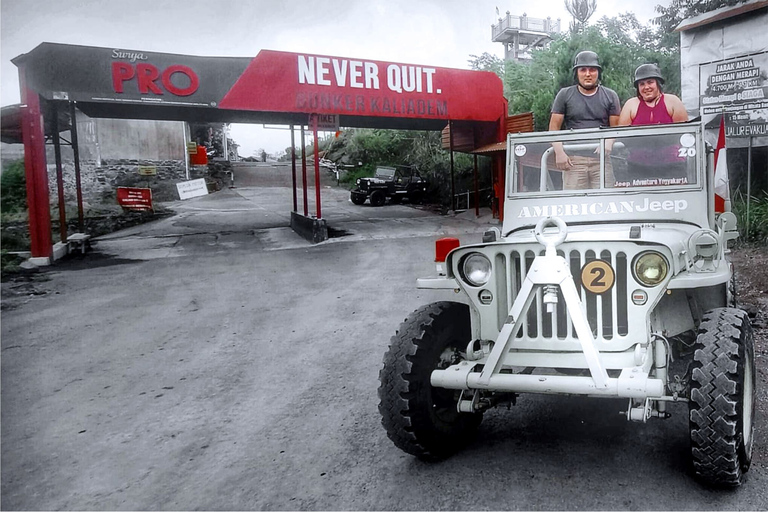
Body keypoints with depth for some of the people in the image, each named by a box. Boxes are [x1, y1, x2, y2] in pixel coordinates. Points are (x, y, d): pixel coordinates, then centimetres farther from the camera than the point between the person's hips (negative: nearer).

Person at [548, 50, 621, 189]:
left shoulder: (610, 96, 13)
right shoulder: (565, 95, 11)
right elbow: (554, 127, 8)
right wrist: (559, 152, -6)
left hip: (602, 159, 1)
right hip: (573, 158, -1)